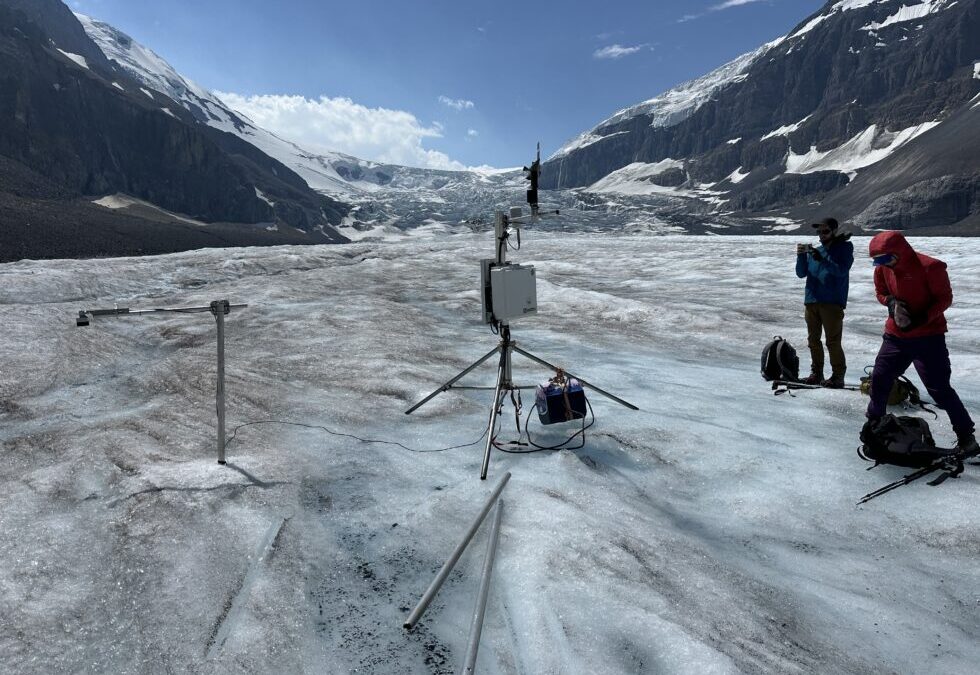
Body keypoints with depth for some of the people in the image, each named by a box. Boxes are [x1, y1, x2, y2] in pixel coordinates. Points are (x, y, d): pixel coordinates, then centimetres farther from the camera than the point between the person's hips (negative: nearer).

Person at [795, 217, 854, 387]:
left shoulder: (844, 249, 2)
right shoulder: (815, 250, 15)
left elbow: (841, 270, -15)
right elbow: (801, 273, 9)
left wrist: (821, 259, -28)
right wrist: (801, 256, -8)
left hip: (832, 303, -5)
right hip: (811, 301, 6)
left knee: (833, 342, -7)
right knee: (813, 340, 10)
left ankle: (838, 376, 0)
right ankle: (816, 373, 19)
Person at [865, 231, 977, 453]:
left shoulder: (929, 267, -18)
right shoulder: (882, 269, -2)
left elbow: (945, 298, -11)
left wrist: (921, 318, -22)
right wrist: (891, 302, -9)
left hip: (929, 337, -5)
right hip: (895, 335, 6)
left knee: (939, 388, -6)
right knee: (879, 379, 8)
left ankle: (966, 435, 8)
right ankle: (874, 422, 28)